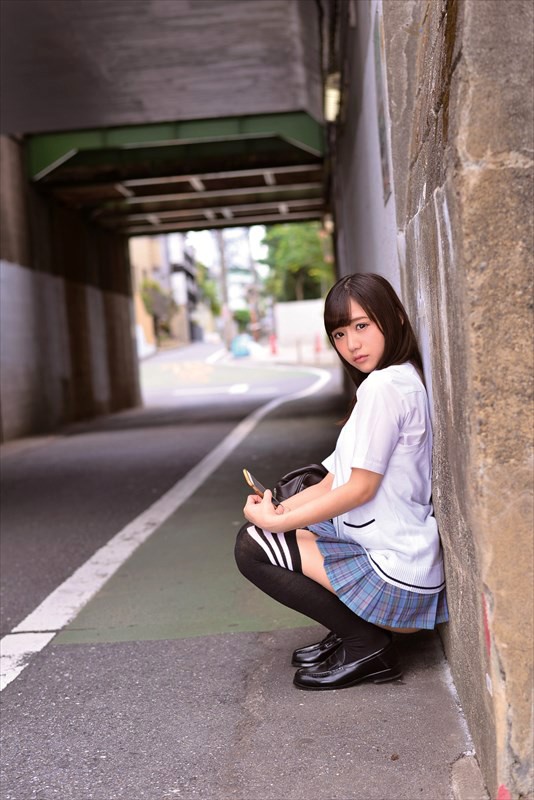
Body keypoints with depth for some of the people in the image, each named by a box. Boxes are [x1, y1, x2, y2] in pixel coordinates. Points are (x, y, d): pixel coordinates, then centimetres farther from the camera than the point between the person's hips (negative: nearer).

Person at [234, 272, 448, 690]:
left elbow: (360, 488, -18)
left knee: (252, 546, -7)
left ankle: (368, 646, -3)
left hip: (393, 569, -10)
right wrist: (278, 510, -1)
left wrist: (275, 521, -10)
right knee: (264, 526, 16)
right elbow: (334, 482, 12)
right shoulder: (404, 380, 15)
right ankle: (352, 630, 13)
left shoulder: (384, 385, -17)